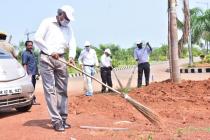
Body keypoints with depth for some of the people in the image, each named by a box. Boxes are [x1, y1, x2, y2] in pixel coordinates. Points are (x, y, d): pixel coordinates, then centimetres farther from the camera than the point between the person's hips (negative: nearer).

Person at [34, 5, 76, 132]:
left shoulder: (69, 28, 16)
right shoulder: (47, 22, 2)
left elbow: (72, 43, 4)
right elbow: (37, 38, -7)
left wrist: (72, 56, -16)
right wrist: (51, 52, -14)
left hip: (61, 60, 5)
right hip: (46, 58, -5)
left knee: (62, 90, 4)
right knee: (50, 89, -7)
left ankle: (63, 119, 12)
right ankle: (56, 121, -7)